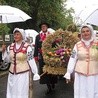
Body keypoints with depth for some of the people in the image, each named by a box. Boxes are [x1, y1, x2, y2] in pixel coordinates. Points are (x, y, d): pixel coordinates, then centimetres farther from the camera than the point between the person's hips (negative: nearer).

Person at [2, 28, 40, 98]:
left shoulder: (27, 47, -10)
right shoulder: (10, 47, 5)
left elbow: (31, 61, -6)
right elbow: (8, 59, 13)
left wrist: (35, 73, -5)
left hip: (24, 73, -5)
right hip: (12, 74, 5)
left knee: (23, 92, 3)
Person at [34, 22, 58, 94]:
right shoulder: (38, 36, 6)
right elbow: (36, 47, 4)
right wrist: (36, 56, -2)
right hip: (42, 57, 2)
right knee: (44, 72, 4)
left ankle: (53, 84, 28)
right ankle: (49, 87, 14)